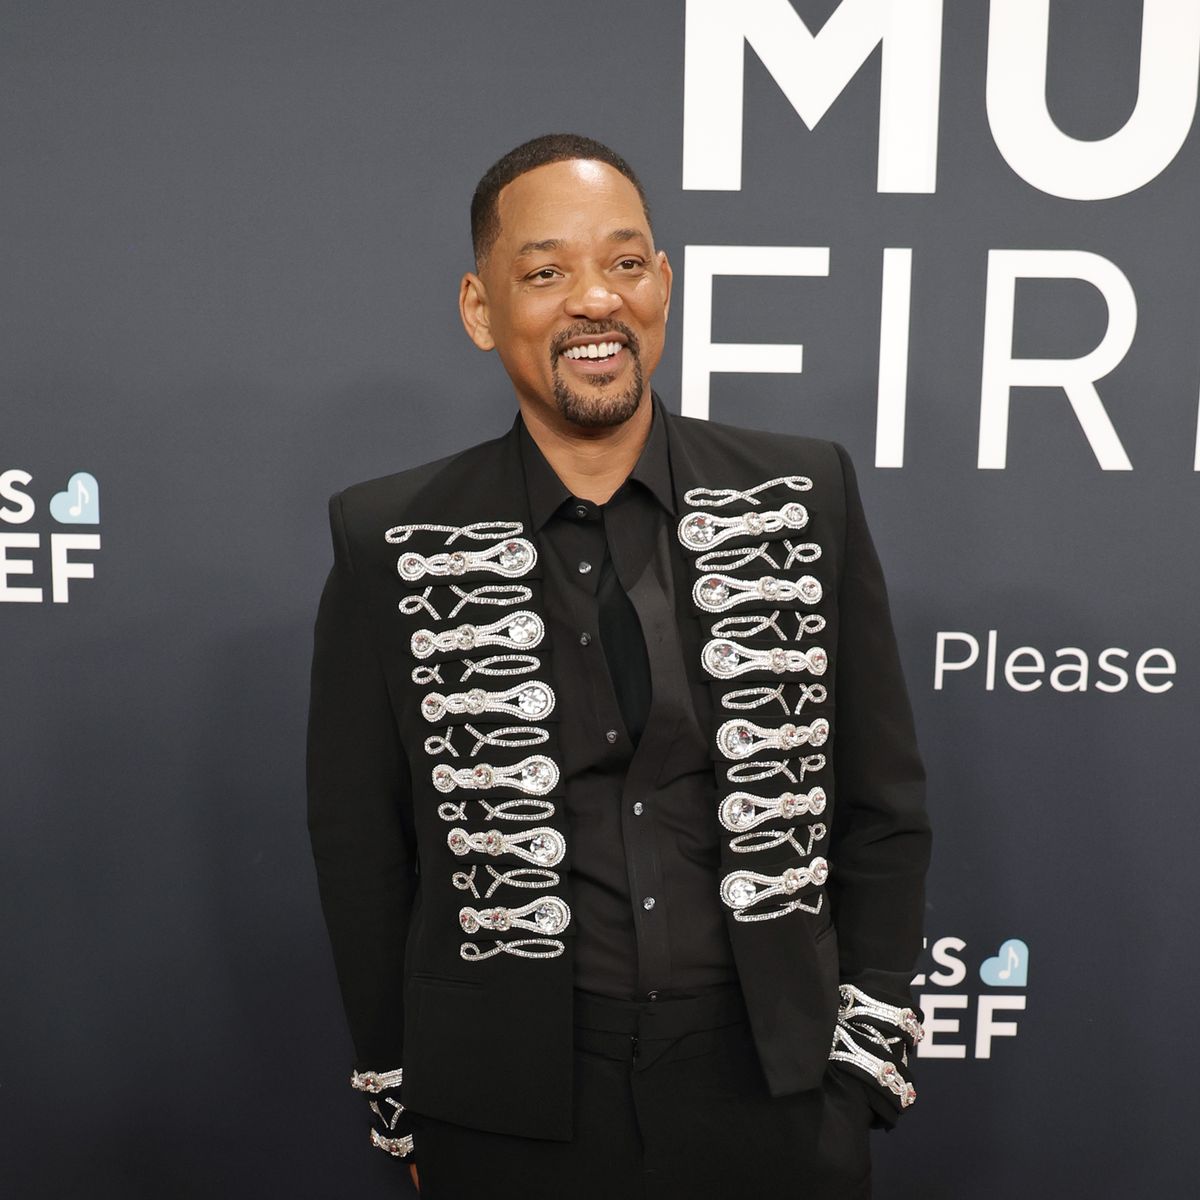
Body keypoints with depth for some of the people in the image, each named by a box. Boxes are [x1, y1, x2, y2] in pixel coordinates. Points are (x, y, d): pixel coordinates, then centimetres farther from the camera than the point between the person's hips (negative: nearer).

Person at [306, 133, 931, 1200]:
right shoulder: (393, 545, -8)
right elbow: (360, 840, -1)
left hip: (777, 1083, 1)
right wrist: (402, 1107, 3)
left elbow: (882, 800, 1)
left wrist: (871, 1050, 0)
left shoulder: (807, 497, -5)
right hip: (505, 1111, 0)